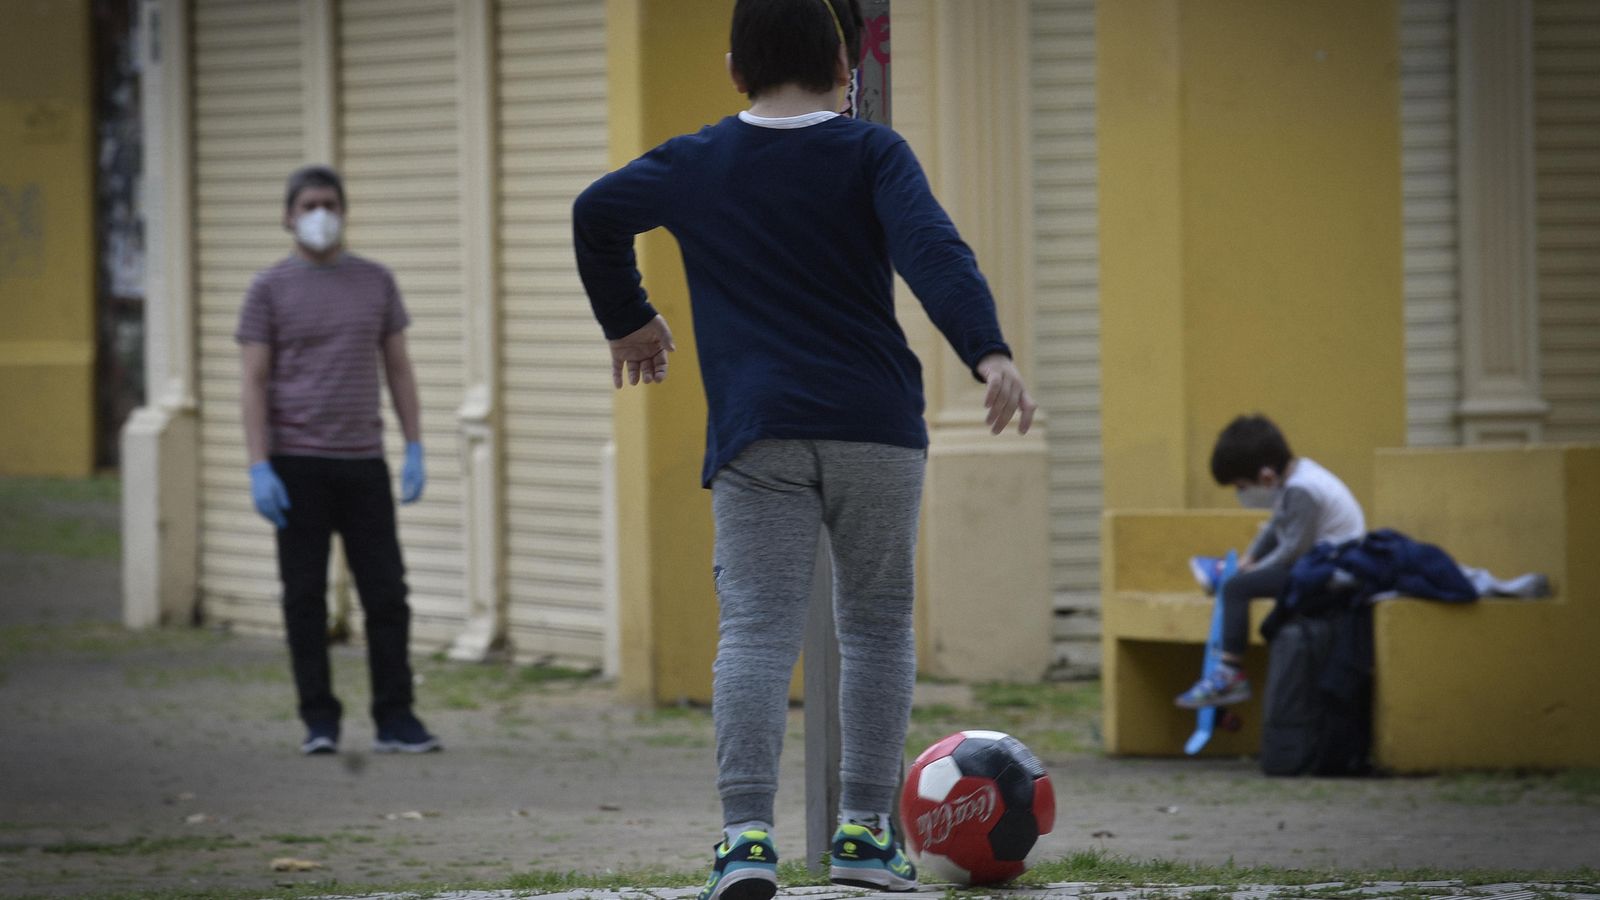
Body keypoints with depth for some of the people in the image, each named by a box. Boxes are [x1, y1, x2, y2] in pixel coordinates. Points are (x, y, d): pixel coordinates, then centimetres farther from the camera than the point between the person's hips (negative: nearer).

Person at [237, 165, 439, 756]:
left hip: (363, 462, 2)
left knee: (386, 593, -1)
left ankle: (395, 720, 3)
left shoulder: (375, 282, 11)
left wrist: (415, 450, 5)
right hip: (297, 464, -2)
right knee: (304, 596, 0)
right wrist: (259, 469, -9)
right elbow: (254, 384, -1)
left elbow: (398, 369, 14)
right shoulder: (270, 290, 3)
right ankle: (319, 721, 6)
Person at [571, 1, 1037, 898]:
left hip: (756, 437, 1)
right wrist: (988, 351, -24)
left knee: (756, 629, -5)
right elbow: (933, 250, -13)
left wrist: (628, 320, 25)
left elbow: (598, 211, 9)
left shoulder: (695, 164, 9)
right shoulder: (872, 154, 2)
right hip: (877, 430, 0)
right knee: (877, 623, 13)